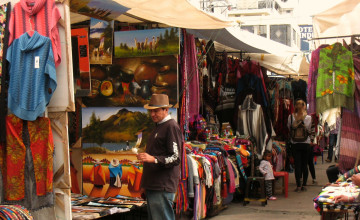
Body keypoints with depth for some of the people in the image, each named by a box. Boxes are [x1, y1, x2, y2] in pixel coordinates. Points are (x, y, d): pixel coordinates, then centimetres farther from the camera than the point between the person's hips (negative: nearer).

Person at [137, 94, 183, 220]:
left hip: (163, 188, -10)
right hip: (153, 186, 10)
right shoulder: (158, 127, 21)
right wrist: (145, 184, 23)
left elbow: (175, 158, -16)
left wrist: (153, 159, -30)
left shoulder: (172, 127, -9)